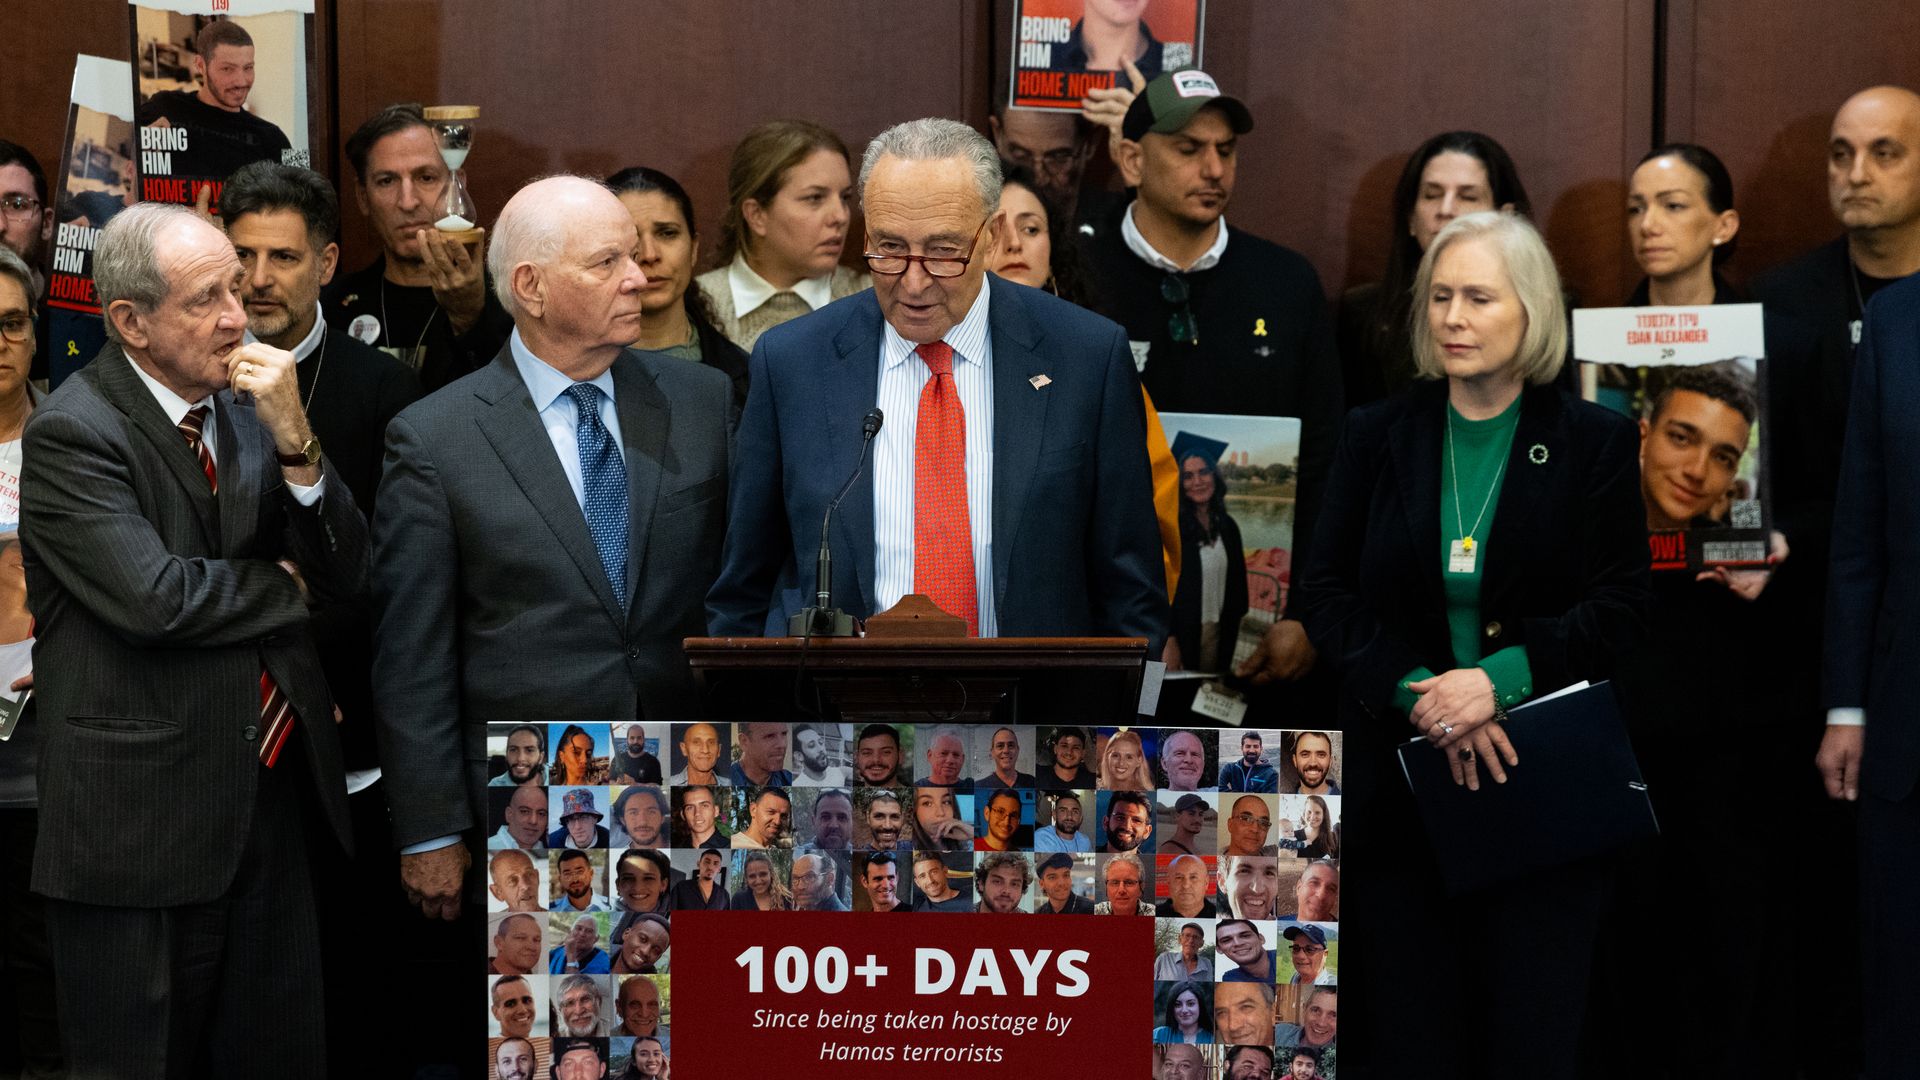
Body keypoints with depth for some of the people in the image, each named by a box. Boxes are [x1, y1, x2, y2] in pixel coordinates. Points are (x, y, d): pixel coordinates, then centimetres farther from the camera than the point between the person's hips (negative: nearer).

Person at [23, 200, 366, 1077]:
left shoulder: (250, 404, 9)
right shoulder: (70, 434, -12)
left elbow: (346, 572, 3)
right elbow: (155, 598, -23)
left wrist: (294, 441, -12)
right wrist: (281, 587, -5)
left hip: (273, 793, 6)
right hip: (140, 814, -6)